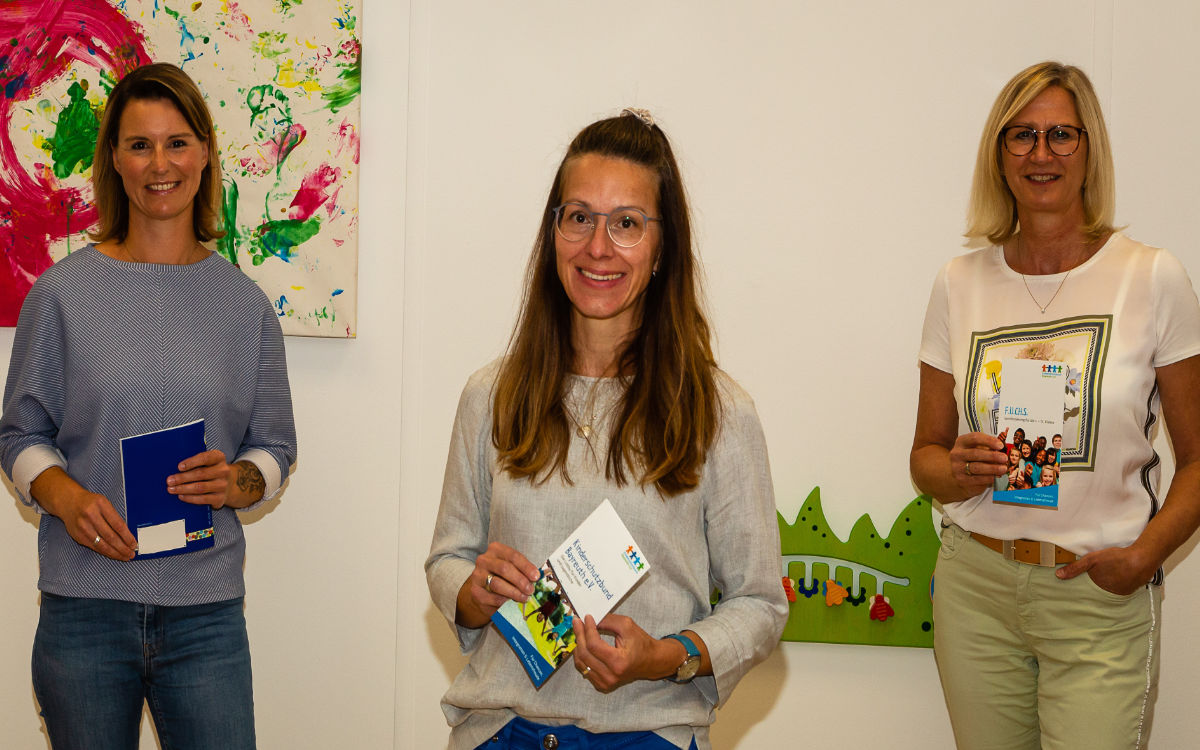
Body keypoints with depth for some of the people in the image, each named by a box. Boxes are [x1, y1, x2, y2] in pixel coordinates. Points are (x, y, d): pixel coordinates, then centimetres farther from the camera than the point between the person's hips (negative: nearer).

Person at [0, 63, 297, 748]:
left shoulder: (245, 304, 6)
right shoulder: (63, 292, 2)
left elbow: (276, 448, 9)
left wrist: (235, 482, -12)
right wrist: (67, 497, -13)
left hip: (207, 613, 1)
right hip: (84, 609, -1)